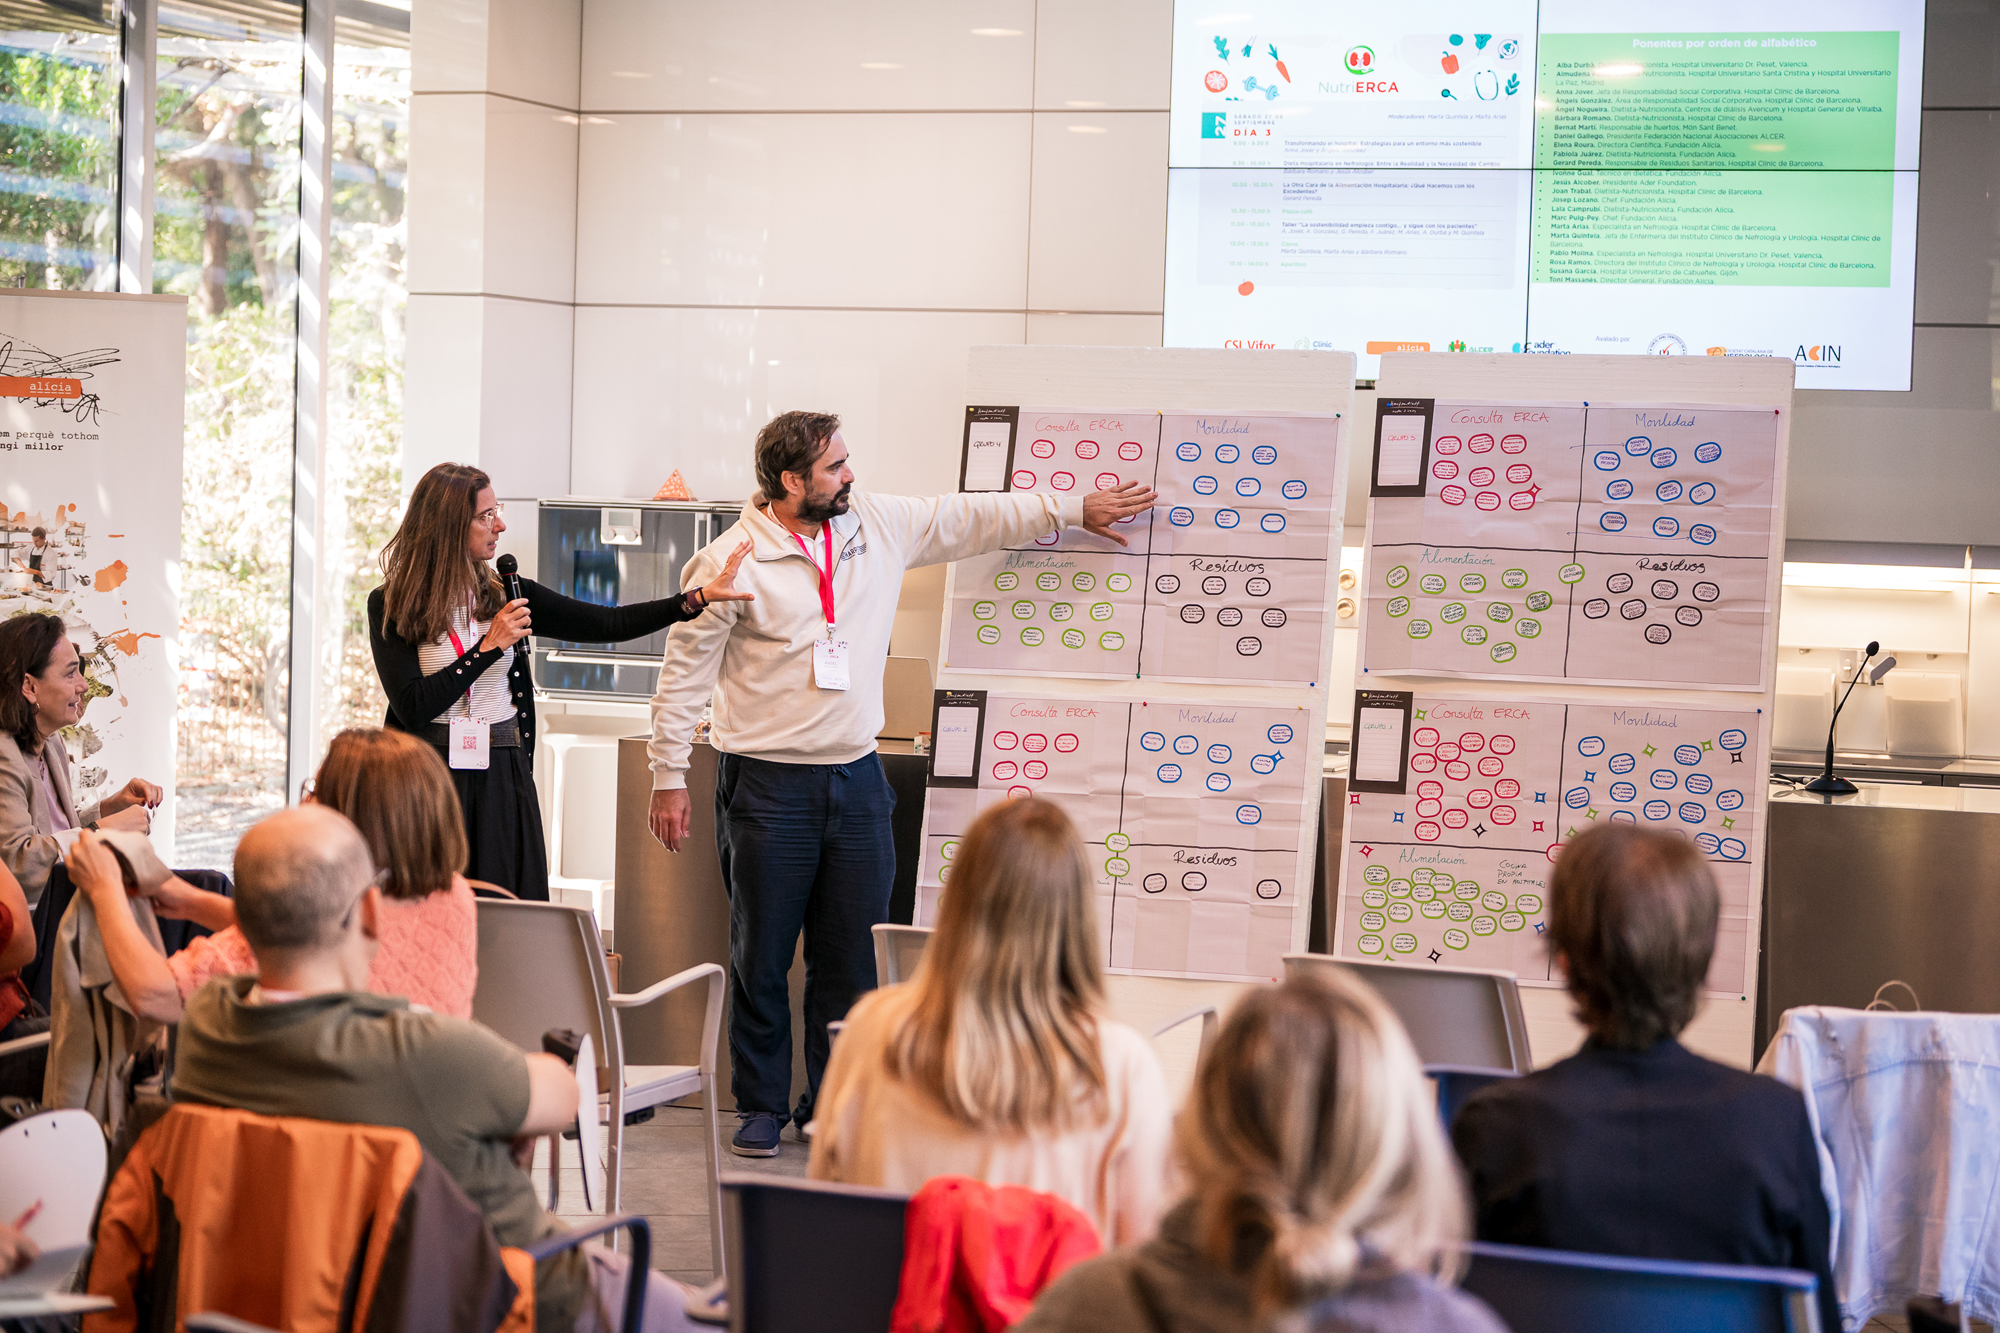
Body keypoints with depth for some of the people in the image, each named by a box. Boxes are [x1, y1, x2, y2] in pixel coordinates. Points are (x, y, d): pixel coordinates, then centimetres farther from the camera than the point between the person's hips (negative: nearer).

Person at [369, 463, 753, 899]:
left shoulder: (505, 596, 7)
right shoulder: (390, 606, -3)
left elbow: (608, 624, 3)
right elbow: (413, 708, -13)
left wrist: (699, 597, -5)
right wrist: (490, 647, -13)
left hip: (503, 781, 3)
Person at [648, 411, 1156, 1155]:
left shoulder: (880, 525, 4)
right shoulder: (732, 562, -9)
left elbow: (975, 518, 15)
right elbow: (683, 674, -4)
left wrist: (1076, 510, 15)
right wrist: (669, 776, -5)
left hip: (855, 780, 4)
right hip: (767, 786, -4)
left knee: (854, 958, 6)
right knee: (761, 957, 3)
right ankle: (761, 1107, 18)